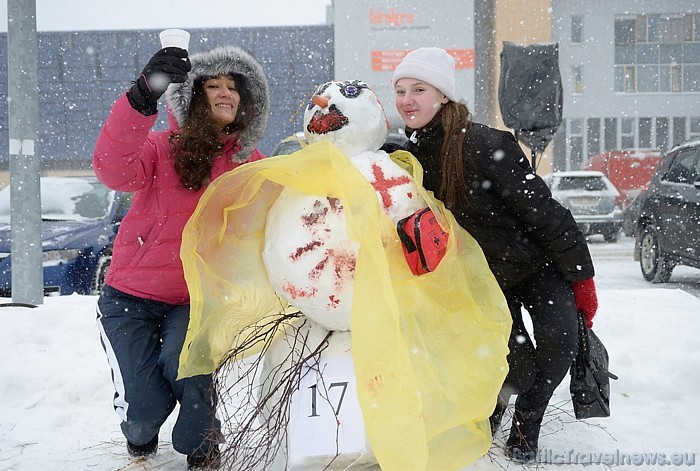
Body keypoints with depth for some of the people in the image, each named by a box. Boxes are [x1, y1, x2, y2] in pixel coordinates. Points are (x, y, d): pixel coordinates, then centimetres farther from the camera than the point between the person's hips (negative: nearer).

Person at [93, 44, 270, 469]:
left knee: (184, 366, -28)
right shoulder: (162, 147, -3)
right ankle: (140, 435, 29)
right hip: (131, 296, -1)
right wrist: (143, 96, -36)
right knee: (145, 409, -11)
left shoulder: (250, 163, 6)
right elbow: (114, 170, -24)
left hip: (195, 299, 1)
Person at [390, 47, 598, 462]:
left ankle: (525, 426, 8)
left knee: (559, 345, -23)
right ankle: (496, 398, 28)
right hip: (482, 280, 3)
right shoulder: (409, 157, -4)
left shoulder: (485, 144, -24)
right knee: (521, 371, -11)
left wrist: (581, 276, -17)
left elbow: (543, 211, -20)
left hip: (537, 264, -3)